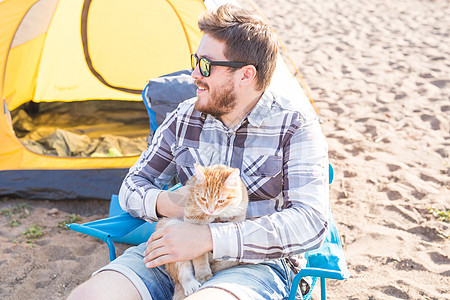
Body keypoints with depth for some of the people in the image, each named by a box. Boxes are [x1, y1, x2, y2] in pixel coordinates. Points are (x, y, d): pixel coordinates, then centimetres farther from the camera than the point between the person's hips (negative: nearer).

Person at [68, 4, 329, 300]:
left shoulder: (296, 127, -6)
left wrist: (209, 236, -24)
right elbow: (133, 185, 17)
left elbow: (311, 222, -17)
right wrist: (164, 203, -9)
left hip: (254, 264, -4)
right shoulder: (186, 117, 8)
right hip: (175, 254, 4)